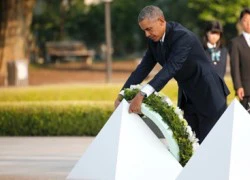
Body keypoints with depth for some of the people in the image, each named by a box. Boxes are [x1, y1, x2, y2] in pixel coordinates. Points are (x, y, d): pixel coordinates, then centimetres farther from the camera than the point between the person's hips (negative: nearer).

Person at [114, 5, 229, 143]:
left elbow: (170, 68, -38)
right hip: (188, 96, 8)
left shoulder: (182, 37, -27)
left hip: (208, 94, -8)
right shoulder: (154, 40, -1)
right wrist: (122, 94, -10)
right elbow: (143, 68, 1)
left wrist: (142, 94, -46)